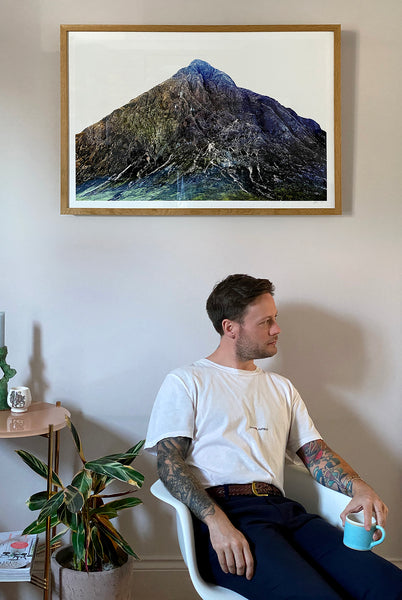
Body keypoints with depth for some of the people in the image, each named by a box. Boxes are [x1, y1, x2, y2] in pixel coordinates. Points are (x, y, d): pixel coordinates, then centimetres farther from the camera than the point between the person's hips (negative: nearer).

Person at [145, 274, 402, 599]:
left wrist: (358, 486, -3)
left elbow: (315, 452, 19)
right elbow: (169, 461, -2)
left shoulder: (281, 387, 26)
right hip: (225, 510, -5)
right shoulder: (185, 382, 8)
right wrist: (217, 521, -19)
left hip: (283, 509, 5)